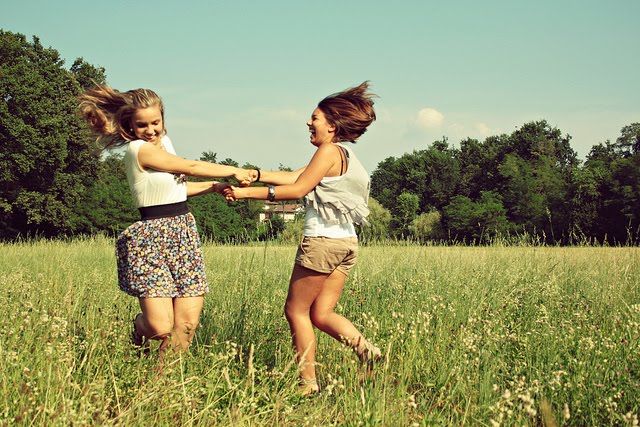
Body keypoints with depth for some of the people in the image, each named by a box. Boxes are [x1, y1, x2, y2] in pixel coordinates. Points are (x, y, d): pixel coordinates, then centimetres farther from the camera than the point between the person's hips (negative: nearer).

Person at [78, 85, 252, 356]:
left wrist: (216, 186, 12)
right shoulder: (139, 149, -12)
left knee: (187, 324, -2)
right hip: (152, 239, -8)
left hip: (184, 234, 8)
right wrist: (233, 171, 2)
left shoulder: (163, 142, 15)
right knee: (160, 328, -14)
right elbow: (191, 168, -9)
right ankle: (140, 325, 22)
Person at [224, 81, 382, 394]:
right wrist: (255, 174, 4)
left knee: (296, 311, 3)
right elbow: (295, 176, 12)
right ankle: (366, 349, -9)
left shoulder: (329, 151, -9)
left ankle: (308, 383, 3)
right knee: (321, 315, 10)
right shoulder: (342, 155, 18)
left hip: (322, 240, -9)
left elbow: (297, 189, -14)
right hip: (346, 243, 9)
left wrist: (246, 193, -11)